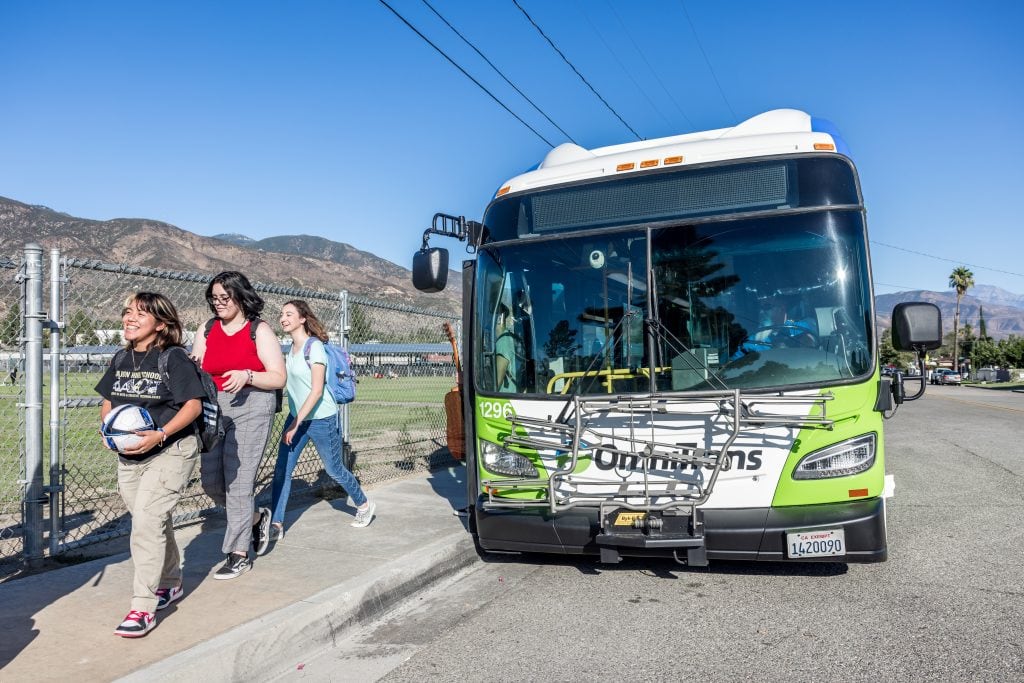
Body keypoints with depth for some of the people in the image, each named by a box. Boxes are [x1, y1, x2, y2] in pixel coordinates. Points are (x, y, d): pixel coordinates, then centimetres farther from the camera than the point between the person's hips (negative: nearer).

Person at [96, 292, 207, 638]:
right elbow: (107, 402, 15)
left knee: (146, 521, -13)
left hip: (170, 452, -7)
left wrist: (160, 435, -26)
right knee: (154, 522, 18)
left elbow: (193, 404, -16)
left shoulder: (174, 358, -12)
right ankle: (171, 584, 37)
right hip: (128, 457, 7)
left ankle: (143, 608, -3)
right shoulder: (122, 359, 8)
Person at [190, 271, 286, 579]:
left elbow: (278, 378, -7)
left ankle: (239, 555, 9)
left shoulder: (259, 331, -2)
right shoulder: (207, 331, 12)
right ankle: (256, 517, 32)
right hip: (214, 409, 6)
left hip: (250, 408, -5)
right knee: (211, 480, 5)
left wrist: (247, 375, -22)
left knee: (237, 481, -5)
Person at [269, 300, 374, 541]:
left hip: (321, 419, -7)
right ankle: (276, 525, 6)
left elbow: (317, 390, -21)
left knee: (334, 469, 8)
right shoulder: (292, 347, 7)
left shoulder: (314, 347, -17)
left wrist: (296, 424, -22)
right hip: (296, 416, 7)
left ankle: (364, 505, 29)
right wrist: (293, 421, 15)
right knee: (281, 471, -1)